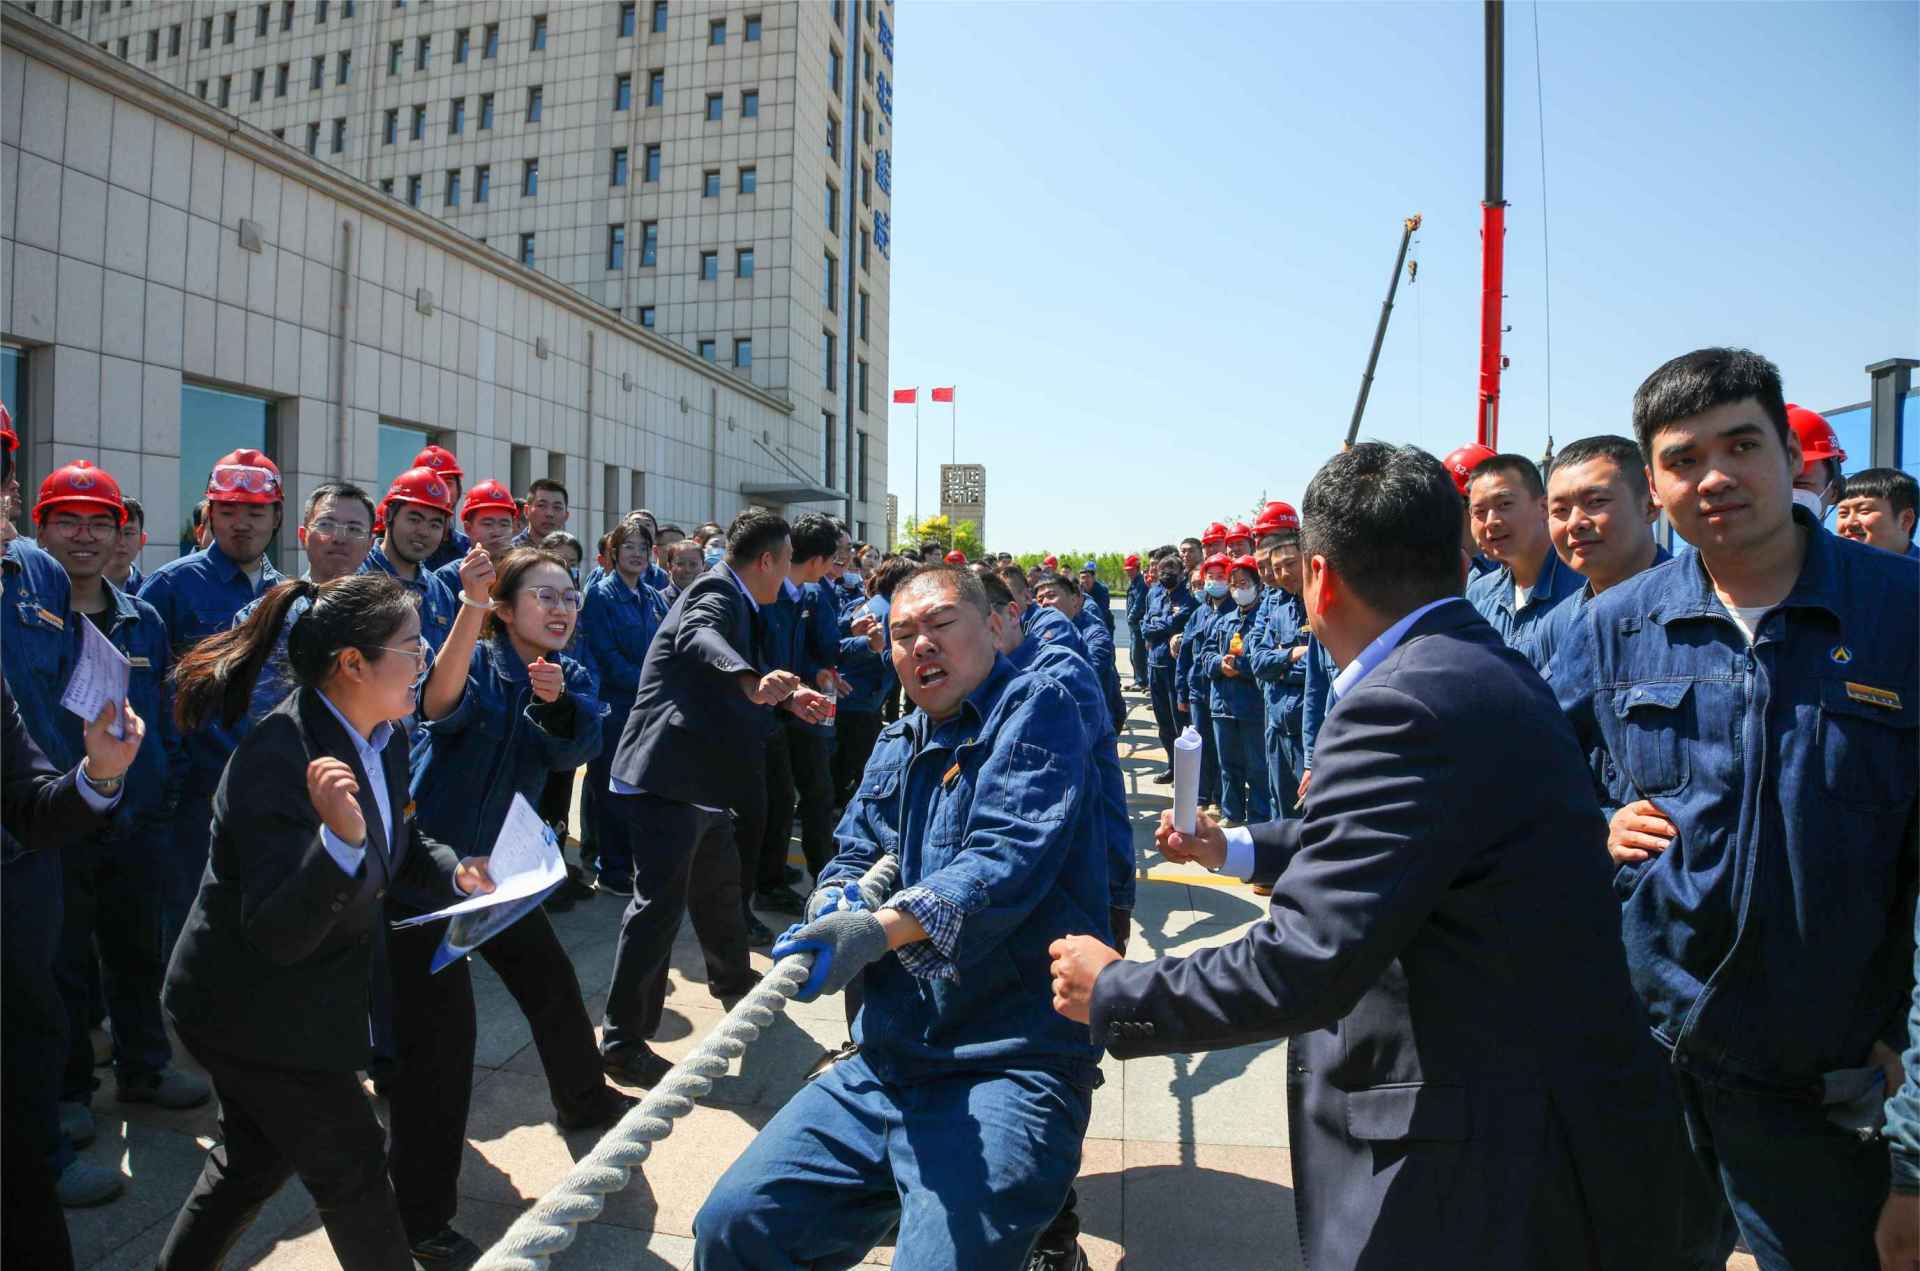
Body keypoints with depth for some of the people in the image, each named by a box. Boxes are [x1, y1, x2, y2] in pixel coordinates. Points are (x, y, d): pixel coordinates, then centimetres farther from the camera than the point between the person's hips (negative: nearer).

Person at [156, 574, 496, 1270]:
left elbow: (400, 844, 10)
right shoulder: (278, 758, -32)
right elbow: (278, 933, -33)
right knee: (351, 1161, 8)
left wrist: (455, 873, -9)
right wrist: (339, 839, -49)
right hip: (254, 1010, -8)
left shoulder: (382, 737, -5)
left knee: (257, 1154, 27)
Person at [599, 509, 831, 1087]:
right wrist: (753, 681, -57)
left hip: (701, 778, 11)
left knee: (720, 882, 25)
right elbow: (697, 636, -40)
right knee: (659, 902, -8)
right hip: (666, 777, -11)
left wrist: (785, 697, 20)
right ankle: (622, 1042, 2)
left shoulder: (734, 598, 14)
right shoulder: (716, 590, -15)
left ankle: (732, 978, 46)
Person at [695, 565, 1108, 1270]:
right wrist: (833, 905, -8)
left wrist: (880, 928, -30)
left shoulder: (1036, 708, -4)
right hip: (884, 1064, 7)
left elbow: (1007, 859, -17)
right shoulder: (895, 747, 18)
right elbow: (852, 857, 16)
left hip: (1007, 1069, -6)